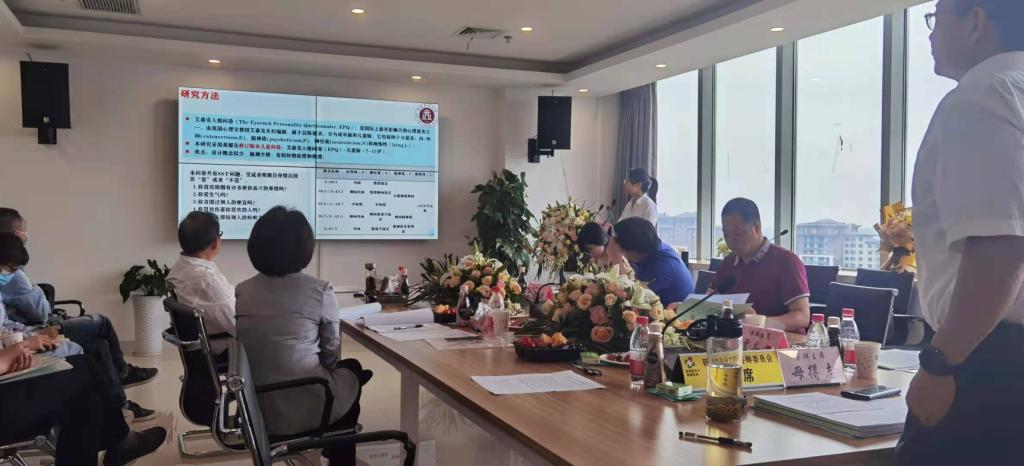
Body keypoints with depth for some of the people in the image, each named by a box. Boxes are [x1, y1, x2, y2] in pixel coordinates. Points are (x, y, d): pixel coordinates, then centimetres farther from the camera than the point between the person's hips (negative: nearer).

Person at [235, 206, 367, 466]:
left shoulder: (242, 291, 1)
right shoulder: (320, 291, -13)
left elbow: (263, 346, 12)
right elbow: (331, 356, -2)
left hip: (255, 406, 5)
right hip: (303, 409, -5)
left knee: (338, 373, 31)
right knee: (352, 371, 28)